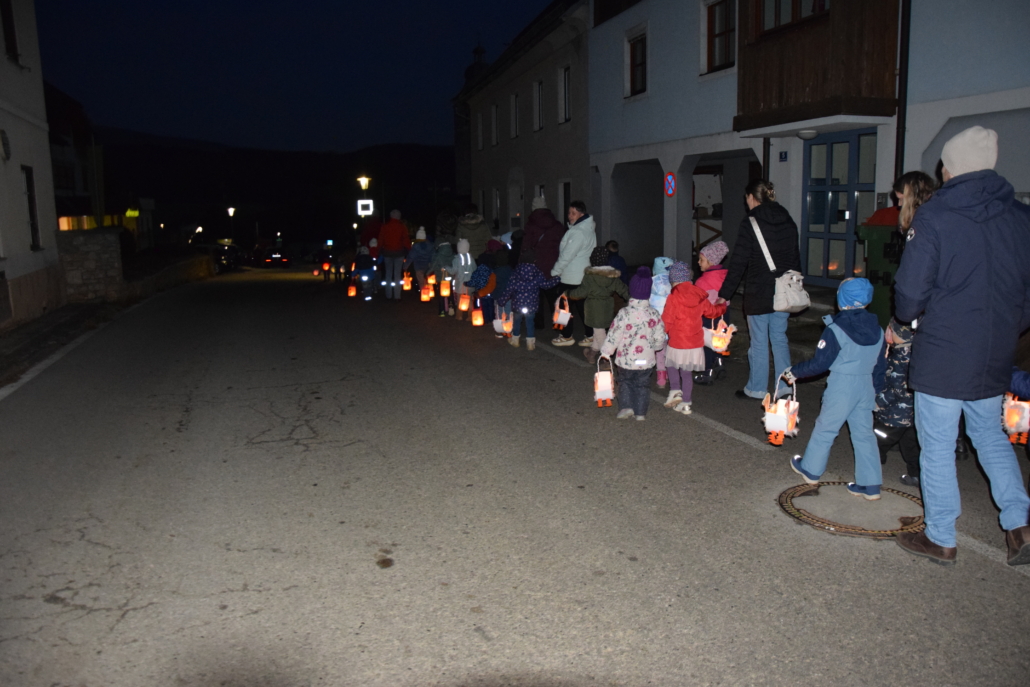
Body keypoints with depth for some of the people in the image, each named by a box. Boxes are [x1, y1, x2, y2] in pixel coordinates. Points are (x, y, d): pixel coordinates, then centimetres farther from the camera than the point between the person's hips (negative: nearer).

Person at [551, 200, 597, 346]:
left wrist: (554, 272, -12)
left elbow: (566, 256, -20)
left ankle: (567, 336, 12)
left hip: (571, 278, -9)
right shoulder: (589, 229, 11)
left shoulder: (577, 232, -19)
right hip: (583, 276, 9)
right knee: (583, 306, 13)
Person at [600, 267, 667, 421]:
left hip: (626, 360, -2)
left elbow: (614, 335, -14)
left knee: (625, 382, 20)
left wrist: (606, 352, -1)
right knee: (642, 385, 18)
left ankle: (626, 407, 7)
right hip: (646, 360, 2)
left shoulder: (624, 313, -18)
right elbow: (660, 338, -1)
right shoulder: (654, 314, -8)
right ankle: (641, 412, 20)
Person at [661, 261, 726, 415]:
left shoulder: (673, 298, -14)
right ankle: (685, 403, 18)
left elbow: (666, 322, -14)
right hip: (696, 344, 4)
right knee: (687, 373, 13)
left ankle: (675, 390, 3)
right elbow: (712, 311, 15)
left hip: (677, 344, -4)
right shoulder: (699, 296, 0)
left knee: (671, 365, 20)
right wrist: (722, 305, 36)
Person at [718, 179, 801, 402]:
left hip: (758, 291, -6)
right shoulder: (788, 222, 7)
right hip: (784, 291, 6)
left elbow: (738, 262, -12)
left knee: (759, 341, 4)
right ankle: (784, 386, 17)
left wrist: (725, 294, -7)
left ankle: (757, 388, 15)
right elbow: (796, 259, 13)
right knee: (779, 337, 14)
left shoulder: (750, 223, -11)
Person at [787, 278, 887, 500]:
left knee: (825, 428, 10)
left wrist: (794, 372, -2)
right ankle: (871, 485, 14)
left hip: (842, 386, -6)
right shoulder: (877, 330, 4)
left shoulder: (836, 330, -16)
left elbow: (820, 363, -15)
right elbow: (880, 366, 11)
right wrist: (875, 390, 22)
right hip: (866, 386, 6)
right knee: (864, 433, 11)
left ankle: (811, 469, 26)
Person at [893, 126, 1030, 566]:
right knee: (991, 436, 23)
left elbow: (909, 293, -15)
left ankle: (941, 539, 18)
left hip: (941, 355, -5)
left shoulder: (934, 217, -14)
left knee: (938, 448, 6)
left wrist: (910, 317, 6)